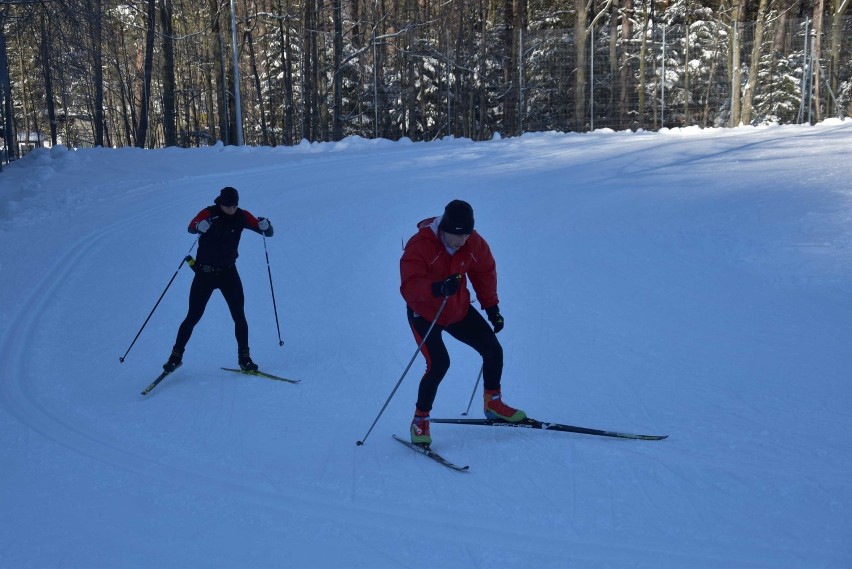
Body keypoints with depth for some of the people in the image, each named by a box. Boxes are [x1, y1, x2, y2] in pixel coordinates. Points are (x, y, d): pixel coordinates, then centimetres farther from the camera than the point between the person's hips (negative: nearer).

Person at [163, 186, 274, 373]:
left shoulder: (241, 216, -6)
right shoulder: (209, 214, -13)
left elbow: (268, 232, -7)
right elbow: (191, 227, -28)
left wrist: (265, 226, -31)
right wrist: (199, 226, -52)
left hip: (228, 273, 2)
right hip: (205, 272, -2)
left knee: (239, 316, -5)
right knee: (193, 317, 1)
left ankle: (244, 358, 8)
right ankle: (176, 355, 17)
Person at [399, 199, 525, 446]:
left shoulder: (474, 243, -12)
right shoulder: (419, 246, -28)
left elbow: (485, 272, 7)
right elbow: (409, 287, -36)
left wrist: (491, 307, 9)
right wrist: (438, 288, -53)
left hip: (459, 310, 5)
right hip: (425, 314, -5)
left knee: (493, 350, 1)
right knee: (439, 364, -20)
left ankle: (493, 404, 25)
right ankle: (420, 421, 0)